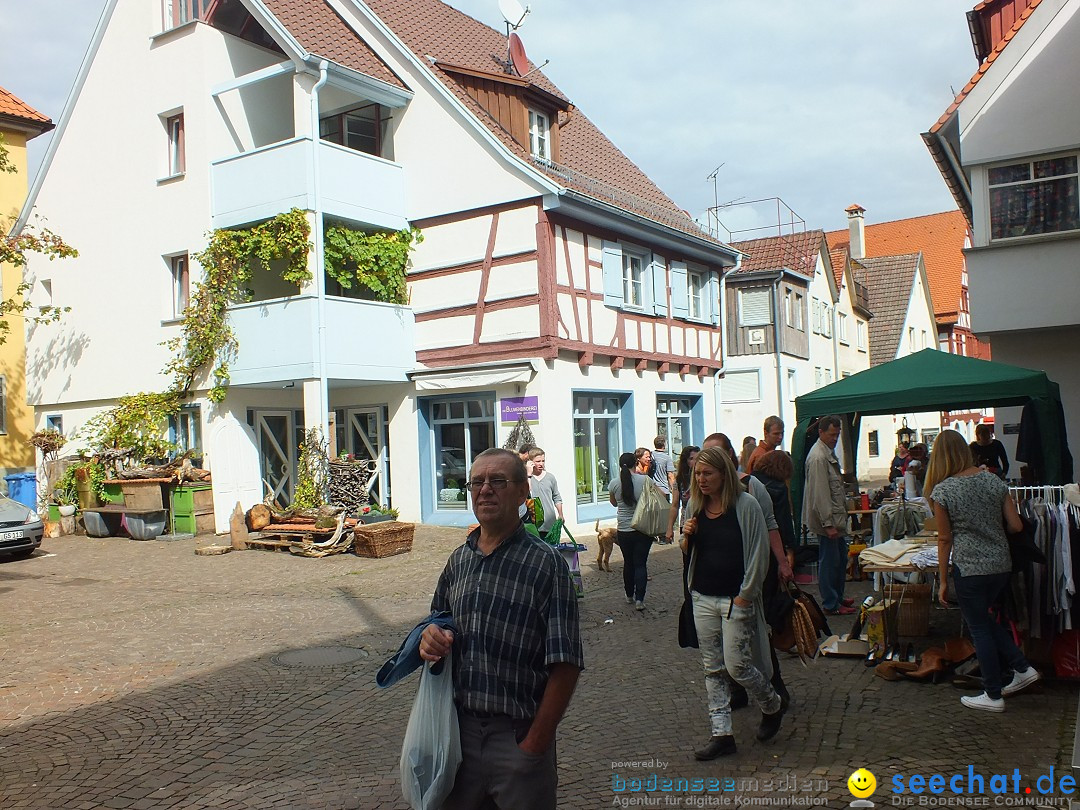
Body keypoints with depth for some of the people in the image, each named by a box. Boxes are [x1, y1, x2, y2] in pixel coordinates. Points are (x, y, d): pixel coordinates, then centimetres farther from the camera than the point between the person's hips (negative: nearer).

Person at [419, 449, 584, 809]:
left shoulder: (545, 563, -11)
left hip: (517, 737, -5)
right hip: (459, 727, 5)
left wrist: (535, 744, -16)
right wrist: (429, 637, -3)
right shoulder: (458, 560, 7)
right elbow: (437, 621, 20)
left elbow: (565, 665, -14)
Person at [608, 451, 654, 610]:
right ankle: (639, 599, -5)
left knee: (628, 563, 16)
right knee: (640, 563, 3)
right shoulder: (645, 480, -10)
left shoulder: (614, 484, -4)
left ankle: (629, 596, 28)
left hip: (623, 530, 2)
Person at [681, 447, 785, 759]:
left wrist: (745, 595, -12)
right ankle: (721, 734, 15)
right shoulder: (695, 505, 6)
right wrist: (687, 537, -6)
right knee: (713, 669, 8)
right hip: (703, 598, 6)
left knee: (737, 665, -3)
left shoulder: (746, 505, -11)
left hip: (736, 599, -5)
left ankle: (772, 706, 26)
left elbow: (759, 553, -10)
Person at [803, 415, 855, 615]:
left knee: (841, 559, 18)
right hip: (827, 518, -10)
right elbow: (820, 493, -22)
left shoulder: (829, 452, 13)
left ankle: (838, 598, 30)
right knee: (829, 561, -1)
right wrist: (828, 523, -23)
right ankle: (830, 604, 8)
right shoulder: (818, 457, -19)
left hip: (837, 517, 10)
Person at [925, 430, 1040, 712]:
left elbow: (945, 539, -7)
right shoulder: (994, 480, 1)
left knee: (979, 628, 8)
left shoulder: (942, 491, -12)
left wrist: (943, 581, 1)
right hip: (1002, 565, 6)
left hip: (969, 569, -6)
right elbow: (1016, 526, 3)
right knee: (983, 618, 26)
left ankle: (993, 696, 17)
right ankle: (1023, 668, 25)